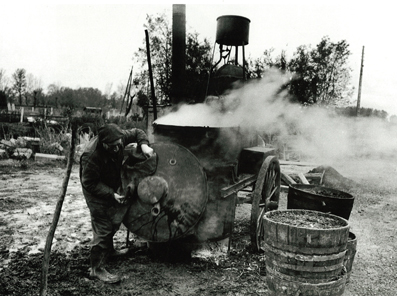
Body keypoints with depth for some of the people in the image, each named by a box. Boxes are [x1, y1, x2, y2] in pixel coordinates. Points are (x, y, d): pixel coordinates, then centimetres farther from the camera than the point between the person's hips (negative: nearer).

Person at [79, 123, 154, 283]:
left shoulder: (119, 138, -20)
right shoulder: (91, 156, -37)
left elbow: (137, 132, -3)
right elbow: (90, 184, -28)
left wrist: (143, 145, -23)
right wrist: (111, 194, -32)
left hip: (113, 187, 8)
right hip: (96, 192, -8)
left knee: (114, 221, 23)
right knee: (102, 228, -7)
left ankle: (108, 250, 47)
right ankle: (97, 269, 6)